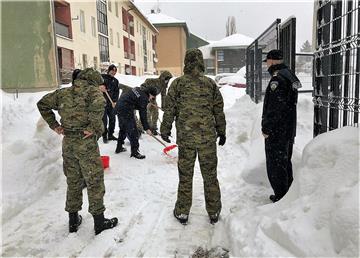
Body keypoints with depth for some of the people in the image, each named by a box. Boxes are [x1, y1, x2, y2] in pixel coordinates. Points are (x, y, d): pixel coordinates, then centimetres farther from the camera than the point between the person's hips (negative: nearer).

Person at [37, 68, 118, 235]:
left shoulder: (64, 92, 12)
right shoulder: (92, 90, -6)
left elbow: (42, 104, 17)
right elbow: (99, 104, -29)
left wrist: (54, 125, 13)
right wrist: (93, 127, -21)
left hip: (68, 143, 6)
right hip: (86, 142, -6)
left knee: (73, 182, 18)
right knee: (95, 182, 7)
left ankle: (73, 221, 29)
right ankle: (99, 222, 17)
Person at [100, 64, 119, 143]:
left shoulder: (115, 81, 13)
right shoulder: (102, 77, 1)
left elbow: (116, 92, 9)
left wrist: (114, 101, -4)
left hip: (111, 103, 4)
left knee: (112, 119, 5)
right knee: (104, 119, -4)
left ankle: (110, 135, 18)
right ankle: (104, 136, 6)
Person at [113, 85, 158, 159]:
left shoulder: (137, 89, 11)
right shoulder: (144, 98, -14)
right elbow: (143, 115, -13)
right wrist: (146, 128, -7)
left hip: (119, 107, 10)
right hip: (126, 111, -10)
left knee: (123, 128, 23)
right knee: (133, 131, -3)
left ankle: (119, 147, 36)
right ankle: (134, 152, 2)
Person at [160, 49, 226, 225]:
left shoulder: (178, 83, -3)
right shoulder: (210, 83, 2)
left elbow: (169, 109, -1)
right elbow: (219, 110, 7)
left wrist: (165, 130, 12)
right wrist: (221, 132, 18)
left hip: (185, 138, -1)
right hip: (208, 137, 1)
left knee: (185, 175, 10)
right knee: (210, 175, 12)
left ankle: (182, 212, 22)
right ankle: (214, 212, 24)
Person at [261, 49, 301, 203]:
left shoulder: (277, 79, -20)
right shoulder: (290, 76, 12)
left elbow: (274, 108, -24)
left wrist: (266, 128, -17)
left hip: (276, 132, -10)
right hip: (289, 129, 10)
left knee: (275, 163, 1)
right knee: (286, 161, 20)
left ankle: (281, 196, 11)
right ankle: (289, 192, 32)